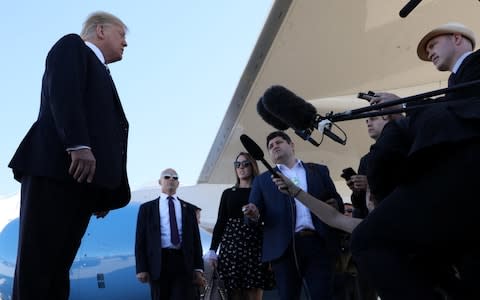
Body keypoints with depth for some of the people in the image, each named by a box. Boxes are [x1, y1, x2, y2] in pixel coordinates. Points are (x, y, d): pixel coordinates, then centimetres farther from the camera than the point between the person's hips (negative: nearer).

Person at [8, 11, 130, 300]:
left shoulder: (101, 75, 32)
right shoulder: (72, 46, 11)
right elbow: (63, 92, -9)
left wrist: (105, 193, 12)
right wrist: (79, 144, -24)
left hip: (82, 176, 8)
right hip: (58, 166, -8)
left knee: (58, 266, 3)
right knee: (37, 263, -10)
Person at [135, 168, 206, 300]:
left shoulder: (188, 208, 16)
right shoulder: (147, 208, 10)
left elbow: (195, 239, 11)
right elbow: (140, 240, 5)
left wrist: (198, 268, 2)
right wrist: (141, 268, -5)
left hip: (184, 262, 1)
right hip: (159, 263, -1)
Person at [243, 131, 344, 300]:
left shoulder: (319, 171, 19)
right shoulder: (262, 180, 18)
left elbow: (337, 202, 17)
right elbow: (256, 213, 9)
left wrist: (335, 205, -7)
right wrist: (254, 214, -15)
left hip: (320, 243, 0)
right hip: (284, 248, 0)